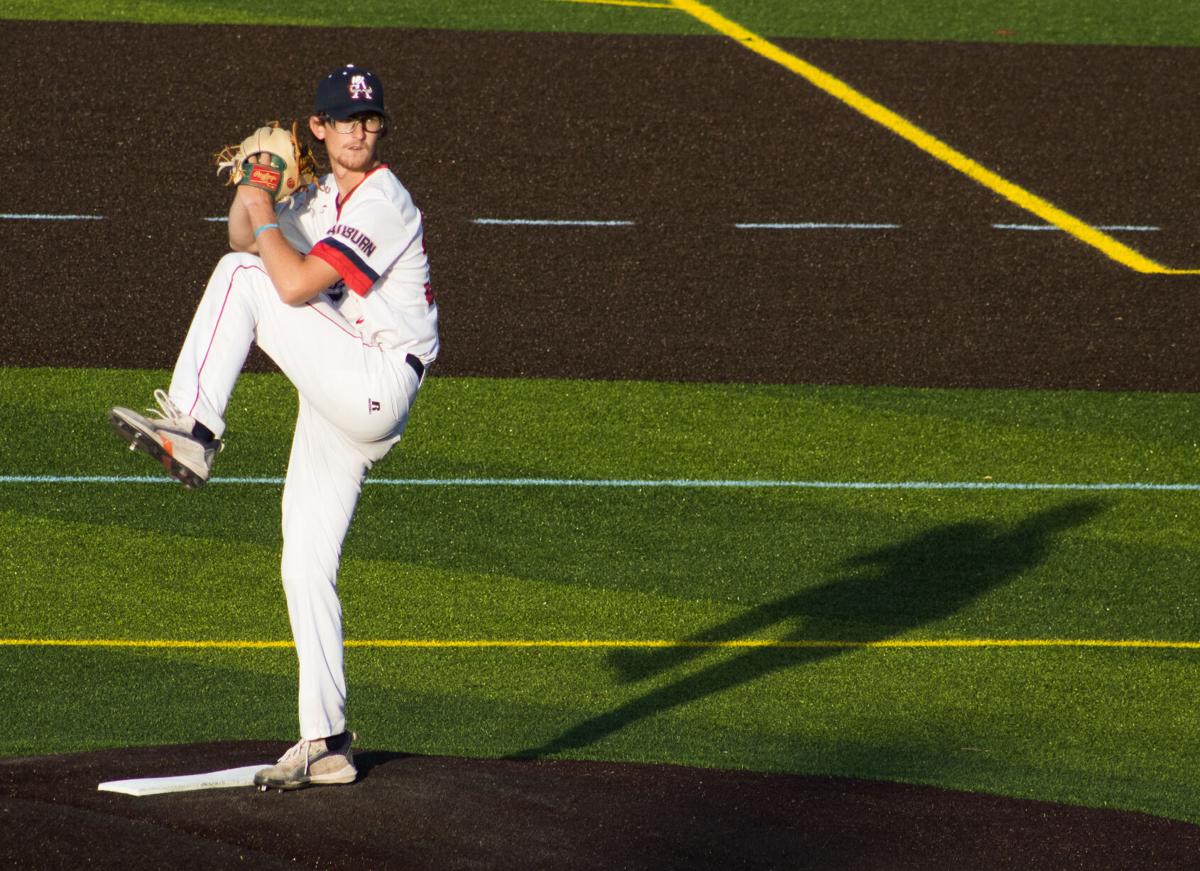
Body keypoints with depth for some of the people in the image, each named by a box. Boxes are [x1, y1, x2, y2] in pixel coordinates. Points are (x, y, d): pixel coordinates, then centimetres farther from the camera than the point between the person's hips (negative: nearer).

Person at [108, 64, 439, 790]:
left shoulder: (382, 203, -13)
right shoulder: (321, 199, 16)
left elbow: (297, 283, -22)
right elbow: (252, 243, 26)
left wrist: (264, 217, -8)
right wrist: (251, 191, 8)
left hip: (377, 383, -9)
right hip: (338, 402, 9)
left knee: (242, 278, -16)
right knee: (305, 568, 7)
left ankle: (193, 429, -20)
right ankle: (326, 743, 11)